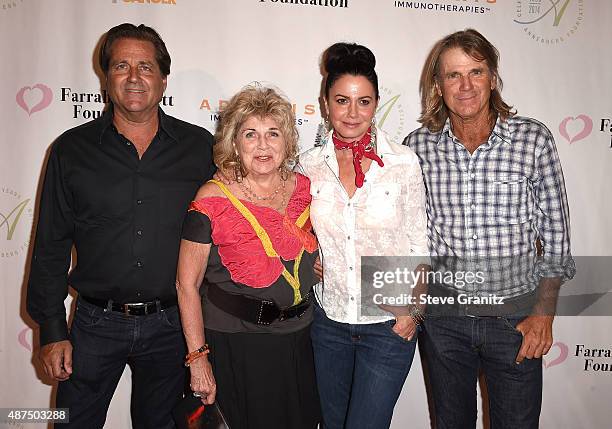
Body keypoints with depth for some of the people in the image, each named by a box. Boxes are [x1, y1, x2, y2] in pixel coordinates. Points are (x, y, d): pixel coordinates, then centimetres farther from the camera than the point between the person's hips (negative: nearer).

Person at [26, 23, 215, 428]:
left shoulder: (200, 146, -3)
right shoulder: (72, 149, -2)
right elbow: (51, 246, 1)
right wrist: (52, 330, -1)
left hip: (172, 323, 0)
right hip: (96, 322, 0)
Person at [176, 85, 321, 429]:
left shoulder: (304, 187, -2)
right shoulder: (213, 201, -16)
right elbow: (187, 285, -11)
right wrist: (198, 359, -11)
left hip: (299, 337, 5)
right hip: (237, 343, -5)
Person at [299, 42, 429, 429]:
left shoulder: (404, 162, -8)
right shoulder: (309, 165, -2)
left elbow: (418, 240, -1)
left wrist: (413, 309, -5)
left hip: (390, 324, -2)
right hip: (328, 320, 3)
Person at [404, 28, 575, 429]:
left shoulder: (534, 139, -9)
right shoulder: (417, 146, -6)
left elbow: (555, 235, -3)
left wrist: (543, 313, -4)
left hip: (516, 315, -1)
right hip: (443, 314, 1)